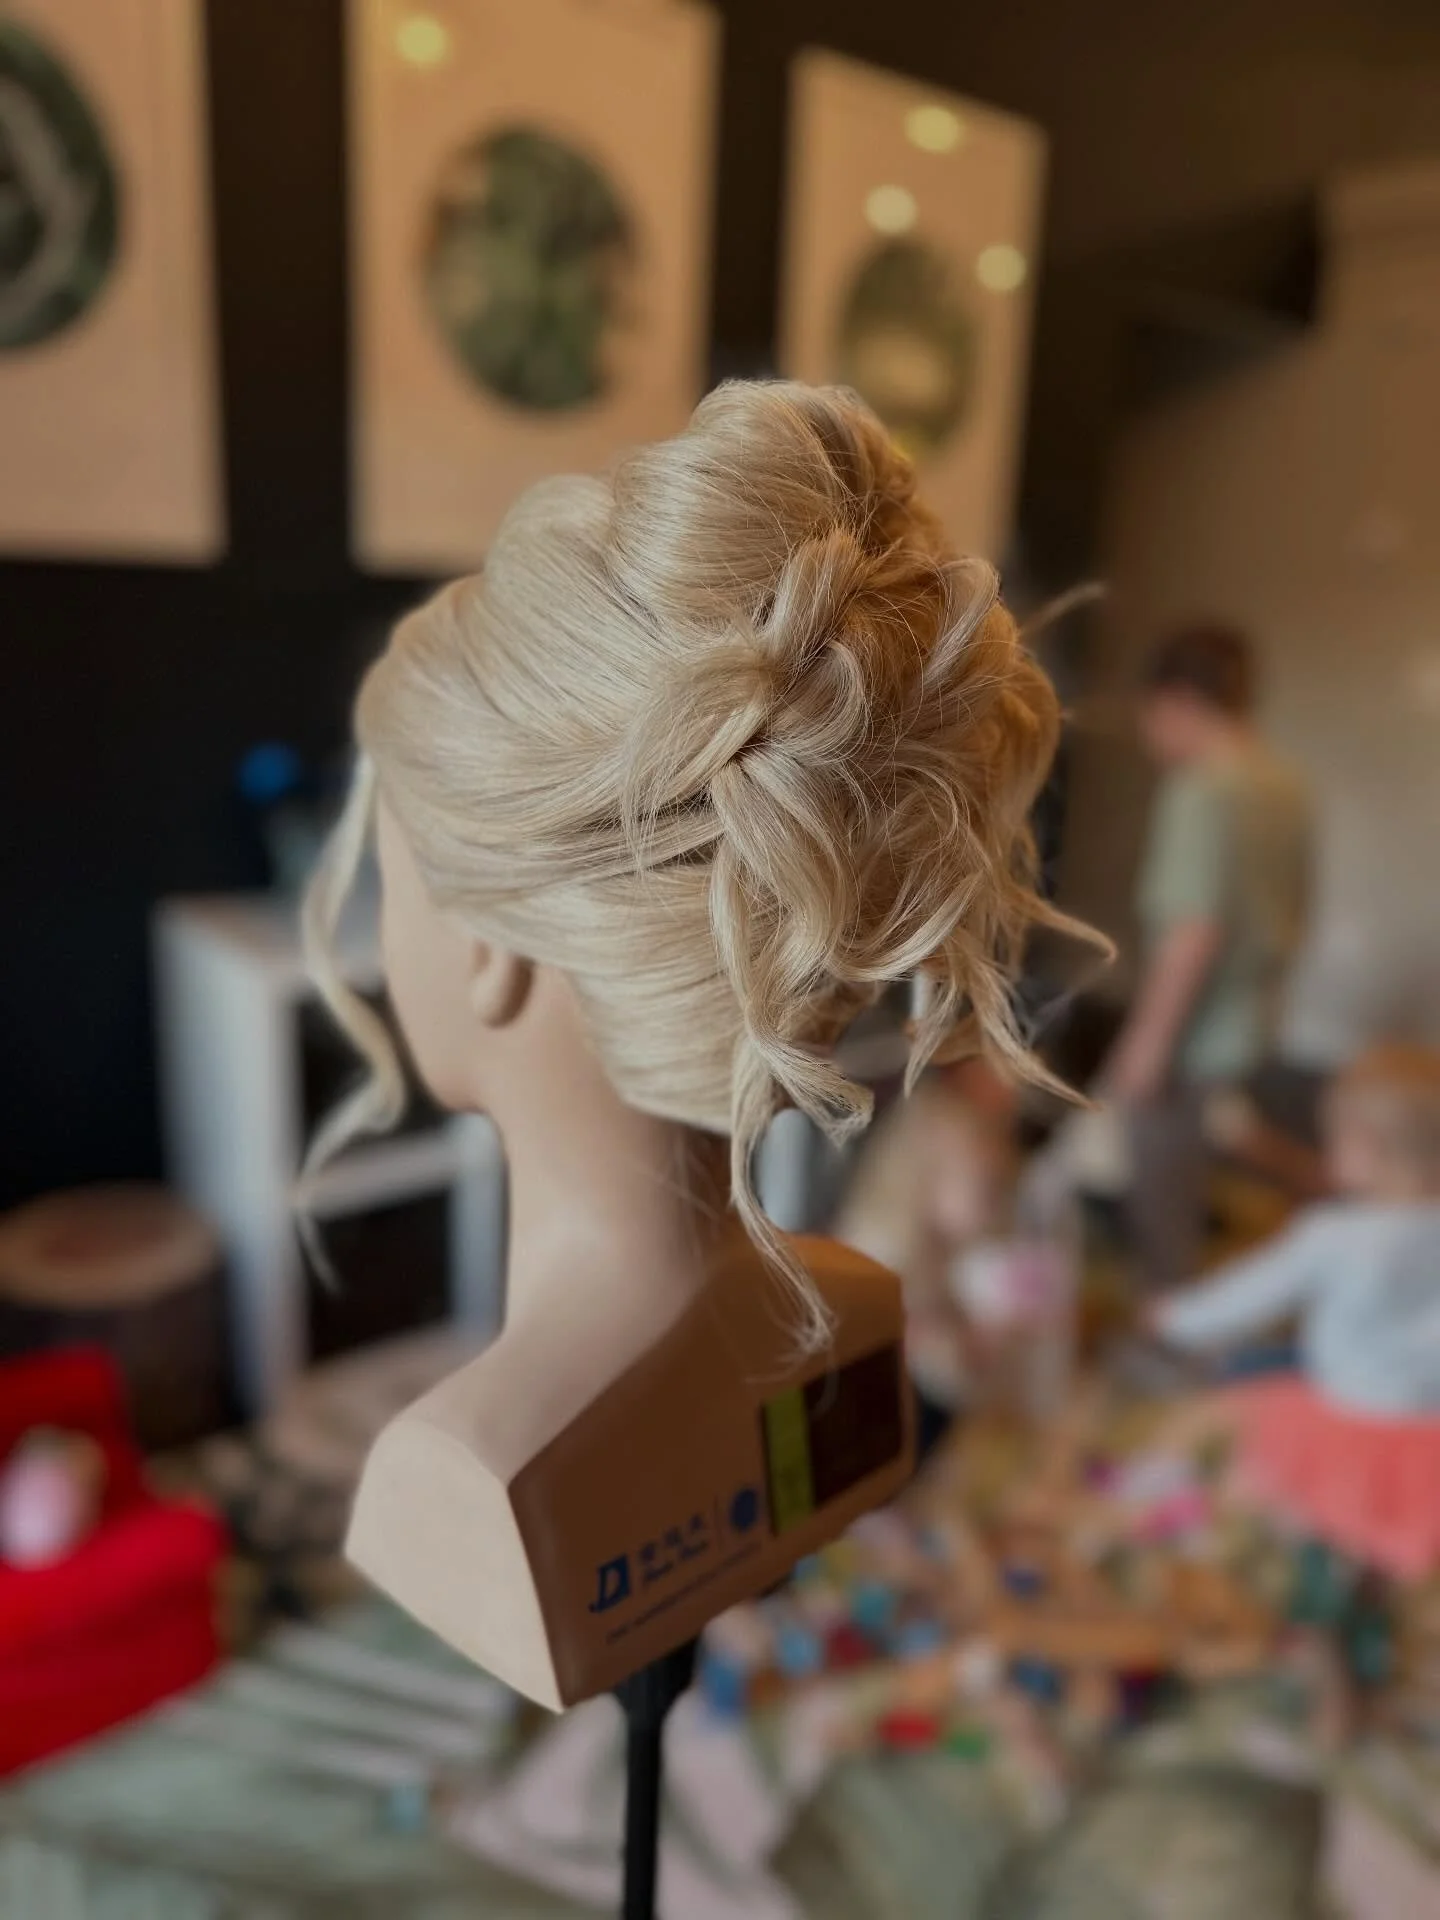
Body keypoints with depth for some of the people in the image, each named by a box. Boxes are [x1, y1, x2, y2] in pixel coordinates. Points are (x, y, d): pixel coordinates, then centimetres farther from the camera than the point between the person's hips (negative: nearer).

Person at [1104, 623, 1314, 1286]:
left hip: (1196, 1032, -9)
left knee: (1156, 1187, 7)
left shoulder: (1200, 790, -21)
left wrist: (1149, 1040, -20)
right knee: (1178, 1180, 23)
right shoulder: (1286, 786, 6)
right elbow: (1292, 911, 14)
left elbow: (1194, 931, -26)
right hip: (1248, 1025, 9)